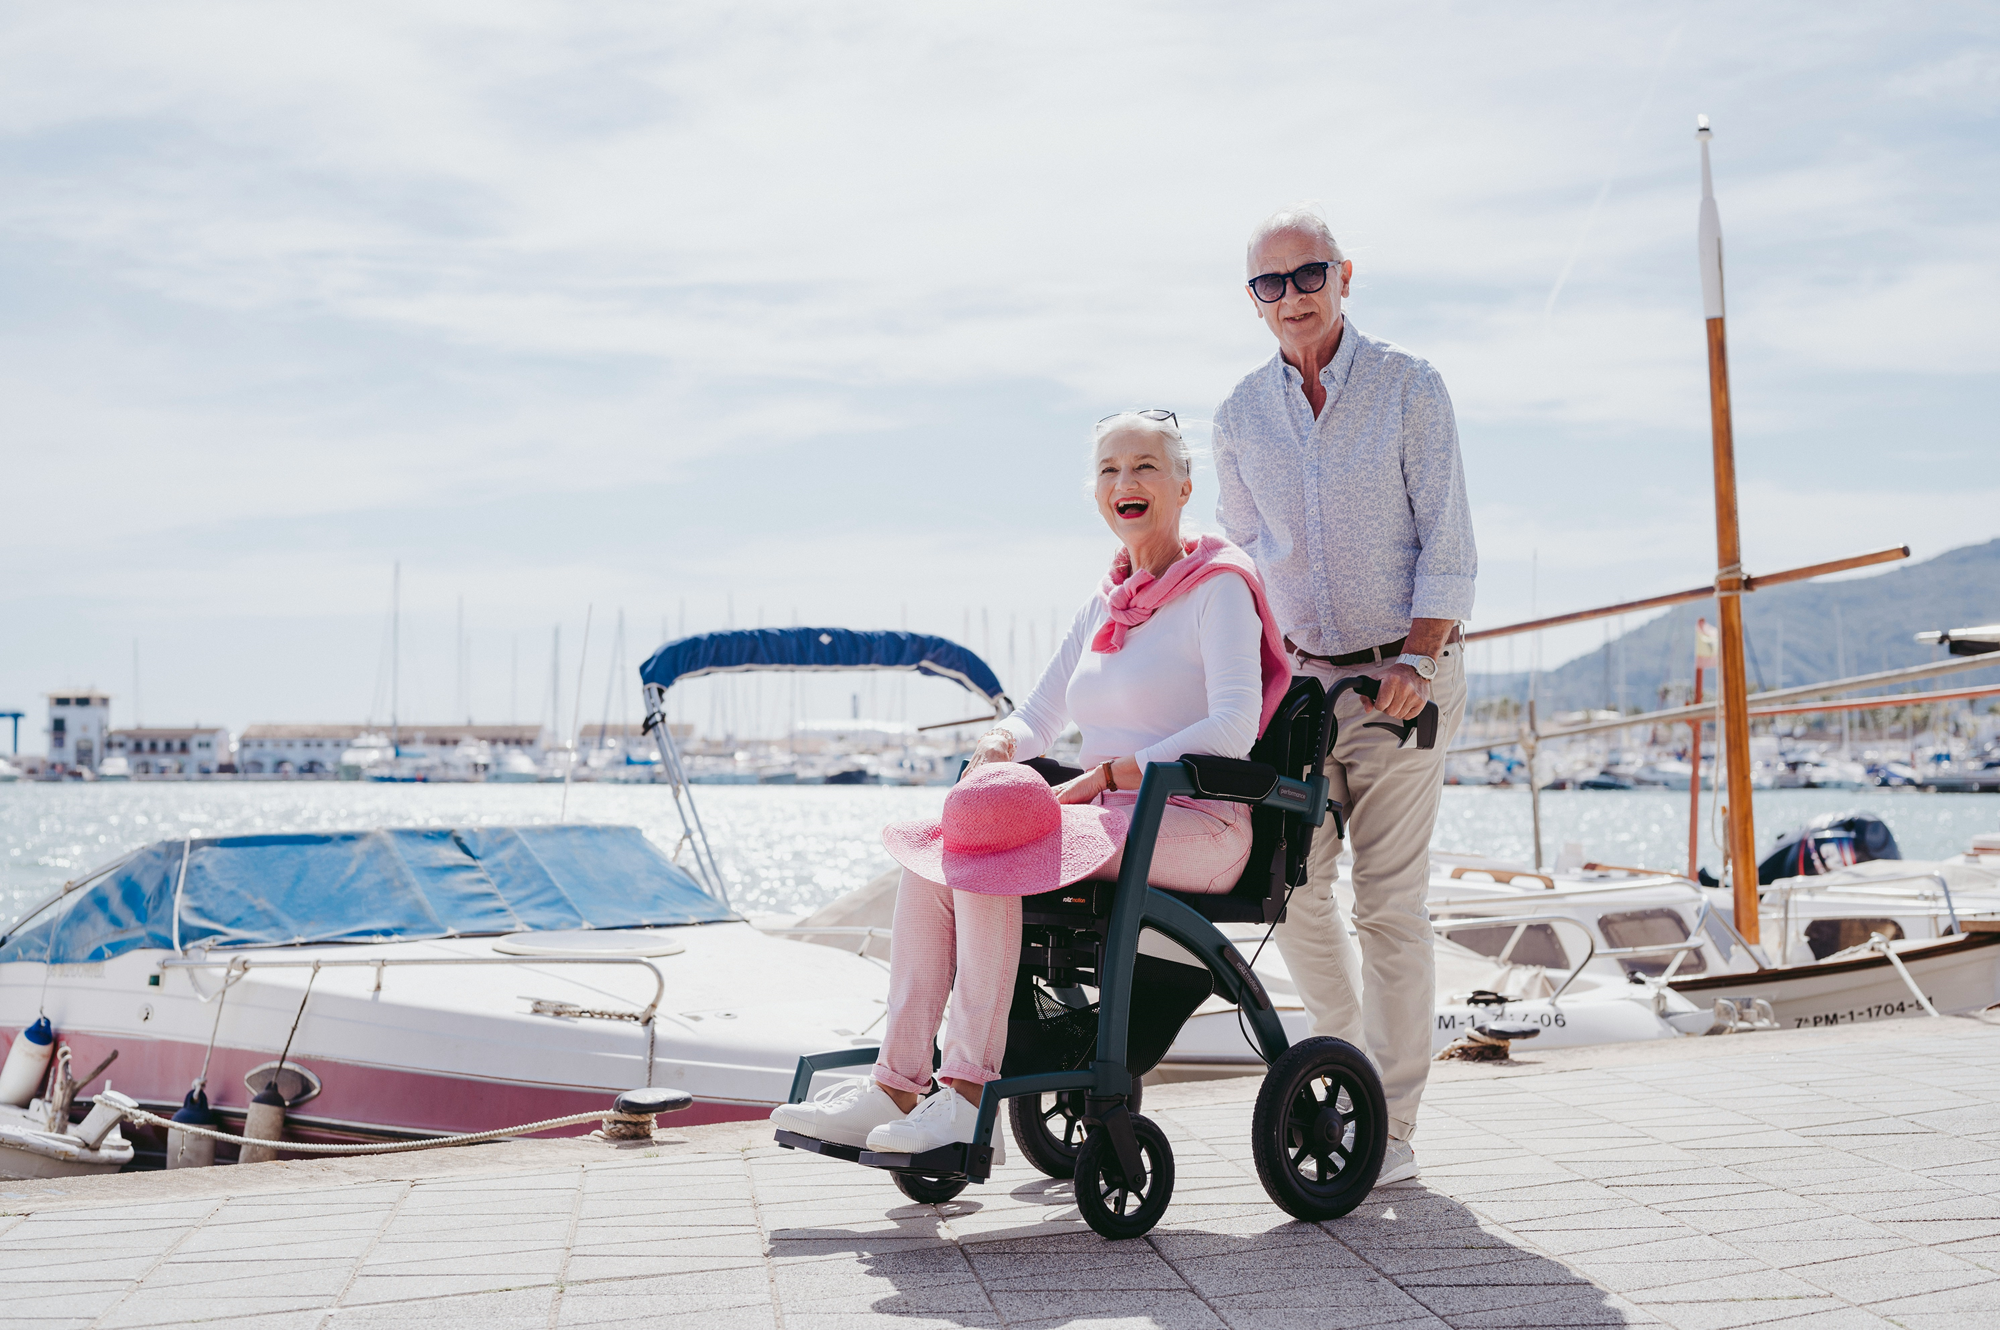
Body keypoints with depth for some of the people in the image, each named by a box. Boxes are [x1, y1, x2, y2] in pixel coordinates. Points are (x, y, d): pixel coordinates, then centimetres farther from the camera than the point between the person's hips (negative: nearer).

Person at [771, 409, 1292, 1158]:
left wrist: (1103, 777, -20)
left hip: (1193, 828, -7)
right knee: (931, 852, -16)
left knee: (990, 850, -28)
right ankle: (895, 1089, -20)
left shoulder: (1218, 587, -3)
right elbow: (1038, 717, 21)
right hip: (1112, 823, 7)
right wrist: (995, 750, -3)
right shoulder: (1105, 604, 19)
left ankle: (969, 1097, -27)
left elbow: (1233, 729, -16)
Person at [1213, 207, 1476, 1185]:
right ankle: (1348, 1061, 27)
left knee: (1389, 900, -4)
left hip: (1403, 675, -4)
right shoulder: (1241, 415, 6)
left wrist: (1416, 660, -17)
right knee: (1293, 884, 2)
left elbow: (1448, 545, -7)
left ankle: (1391, 1126, 4)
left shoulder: (1410, 388, -5)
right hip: (1303, 675, 4)